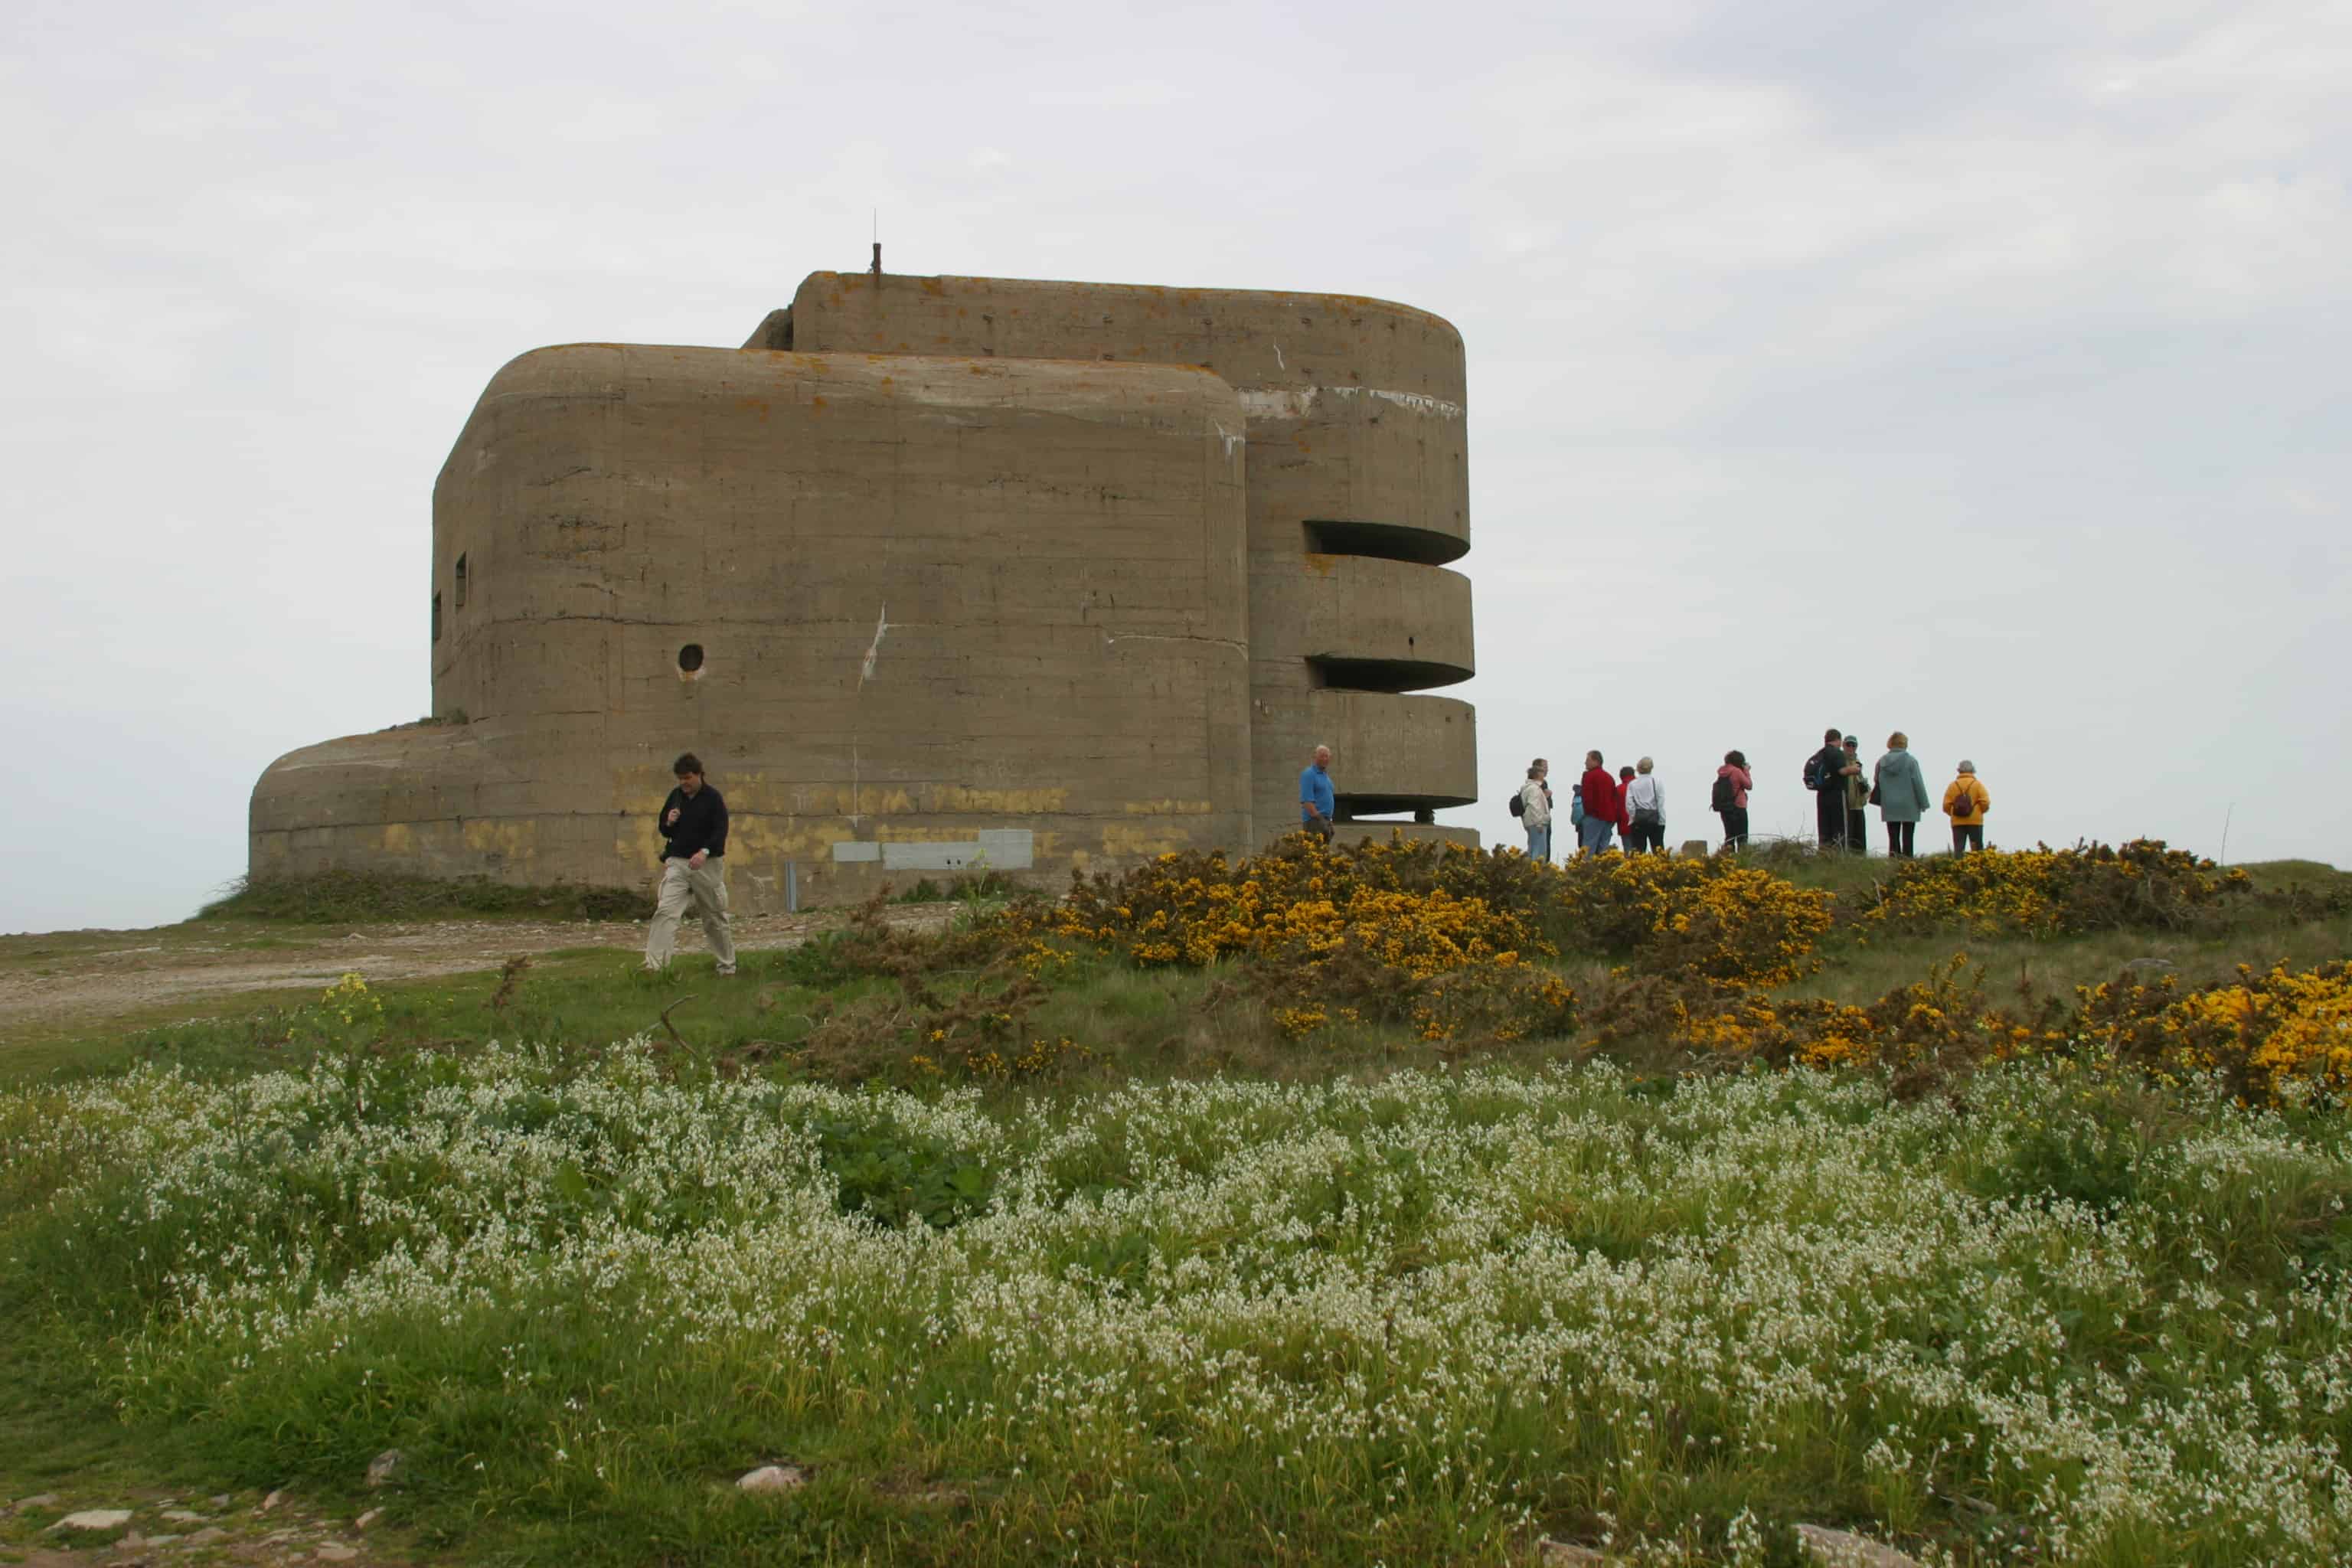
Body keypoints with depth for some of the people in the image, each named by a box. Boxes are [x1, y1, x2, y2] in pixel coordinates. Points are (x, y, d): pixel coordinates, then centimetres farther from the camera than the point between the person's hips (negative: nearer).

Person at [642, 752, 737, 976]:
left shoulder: (713, 798, -7)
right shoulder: (675, 796, 6)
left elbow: (720, 831, -15)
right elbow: (663, 830, 15)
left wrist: (705, 851, -31)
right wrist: (668, 823, -9)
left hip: (707, 864, -3)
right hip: (677, 863, 3)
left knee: (715, 916, 10)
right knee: (665, 911, -13)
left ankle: (727, 965, 27)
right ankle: (654, 965, -20)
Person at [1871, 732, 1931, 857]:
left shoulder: (1881, 762, 2)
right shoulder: (1911, 761, -9)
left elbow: (1876, 782, 8)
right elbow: (1918, 783, -6)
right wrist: (1924, 804, 1)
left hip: (1889, 807, 3)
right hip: (1909, 806, -3)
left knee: (1893, 839, 5)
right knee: (1907, 839, 0)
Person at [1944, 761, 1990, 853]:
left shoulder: (1952, 786, 5)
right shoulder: (1977, 785, 0)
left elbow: (1946, 805, -1)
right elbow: (1985, 803, -8)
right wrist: (1979, 812, 12)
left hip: (1957, 822, 2)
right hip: (1975, 822, -1)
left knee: (1958, 849, 1)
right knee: (1977, 850, 4)